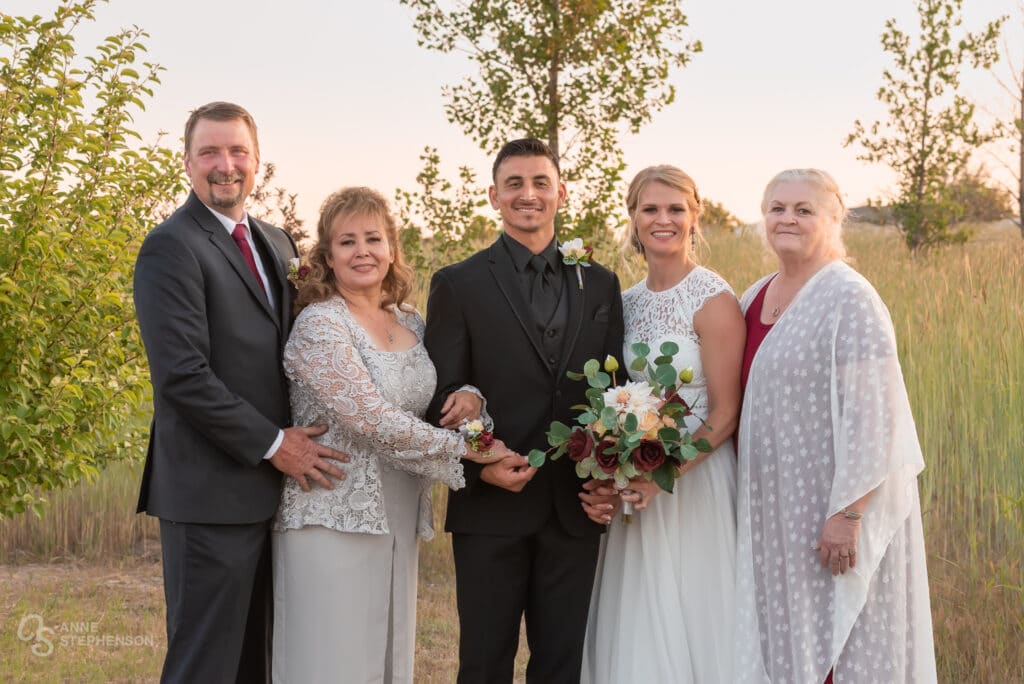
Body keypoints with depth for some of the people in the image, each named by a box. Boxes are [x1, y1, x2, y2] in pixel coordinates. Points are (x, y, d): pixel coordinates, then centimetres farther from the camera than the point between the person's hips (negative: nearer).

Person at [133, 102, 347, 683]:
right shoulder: (172, 247, -10)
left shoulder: (277, 242, 15)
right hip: (212, 493, -8)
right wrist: (273, 444, -15)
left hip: (271, 484, 8)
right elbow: (183, 375, -18)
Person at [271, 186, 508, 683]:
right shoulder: (319, 324, -11)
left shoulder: (411, 323, 10)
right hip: (336, 520, -7)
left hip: (400, 521, 7)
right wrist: (465, 448, -15)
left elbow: (427, 403, 19)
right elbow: (373, 420, -19)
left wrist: (470, 397, -4)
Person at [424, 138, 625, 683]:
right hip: (491, 506, -3)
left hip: (575, 510, 3)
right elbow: (441, 394, -4)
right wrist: (480, 464, -19)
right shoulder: (459, 285, 0)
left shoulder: (600, 285, 10)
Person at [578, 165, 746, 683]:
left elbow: (724, 416, -12)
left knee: (689, 624, 3)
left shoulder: (713, 300, -11)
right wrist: (603, 482, -3)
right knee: (635, 627, 12)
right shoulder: (627, 302, 9)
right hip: (635, 485, 6)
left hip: (695, 480, -6)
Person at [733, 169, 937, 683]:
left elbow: (870, 413, -19)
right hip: (774, 503, 7)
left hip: (832, 504, -7)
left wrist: (847, 514, -23)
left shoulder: (849, 299, -14)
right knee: (782, 639, 13)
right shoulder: (755, 298, 10)